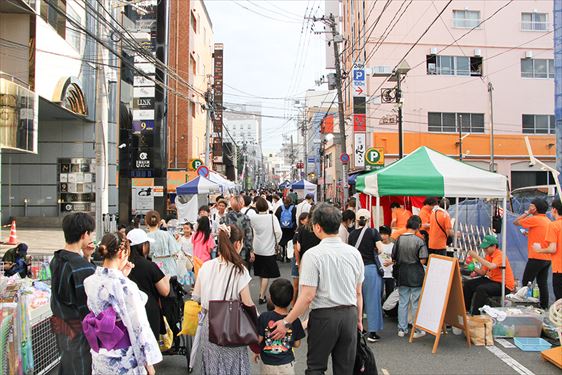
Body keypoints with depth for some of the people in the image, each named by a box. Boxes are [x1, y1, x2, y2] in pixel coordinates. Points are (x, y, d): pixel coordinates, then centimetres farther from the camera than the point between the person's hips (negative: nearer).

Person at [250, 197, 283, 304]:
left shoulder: (253, 218, -7)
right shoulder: (272, 217, -12)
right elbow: (278, 232, -16)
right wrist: (276, 242, -3)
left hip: (257, 249, 3)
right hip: (269, 250, -3)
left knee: (261, 274, 19)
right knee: (266, 275, 5)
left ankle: (262, 293, 28)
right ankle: (262, 297, 5)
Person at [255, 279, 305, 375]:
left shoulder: (264, 317, -16)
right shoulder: (295, 320, -11)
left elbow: (258, 340, -11)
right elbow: (296, 344, -3)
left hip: (267, 364, 0)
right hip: (287, 364, 1)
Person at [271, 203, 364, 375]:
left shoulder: (312, 255, -15)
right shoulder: (354, 253, 0)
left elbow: (307, 296, -17)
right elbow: (358, 293, 8)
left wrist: (286, 322, -9)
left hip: (324, 315, -4)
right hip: (349, 315, 5)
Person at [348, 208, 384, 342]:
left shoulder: (352, 234, 3)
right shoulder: (373, 232, -5)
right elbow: (380, 249, -10)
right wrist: (371, 252, 9)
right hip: (371, 267, -3)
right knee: (372, 300, 3)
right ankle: (372, 332, 5)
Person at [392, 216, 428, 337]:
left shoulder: (399, 240, -3)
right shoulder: (419, 241, -13)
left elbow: (393, 259, 3)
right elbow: (423, 261, -15)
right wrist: (415, 260, 6)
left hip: (402, 274, 3)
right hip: (416, 275, -3)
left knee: (403, 302, 11)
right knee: (416, 303, 7)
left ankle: (402, 329, 18)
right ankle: (417, 330, 15)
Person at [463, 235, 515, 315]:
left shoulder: (500, 255, -19)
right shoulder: (488, 255, 6)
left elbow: (491, 266, -39)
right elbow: (483, 272, 6)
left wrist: (476, 256, -35)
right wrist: (475, 269, -14)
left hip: (504, 285, -9)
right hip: (492, 280, 9)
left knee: (481, 289, -31)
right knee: (468, 284, 5)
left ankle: (476, 314, -21)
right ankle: (465, 309, 16)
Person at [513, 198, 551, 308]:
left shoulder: (534, 219, -13)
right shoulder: (548, 220, 13)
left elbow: (516, 222, -7)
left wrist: (527, 212, -3)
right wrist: (529, 234, 16)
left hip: (536, 258, -8)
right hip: (547, 258, 8)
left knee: (526, 283, -1)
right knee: (543, 283, 12)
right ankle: (544, 307, 15)